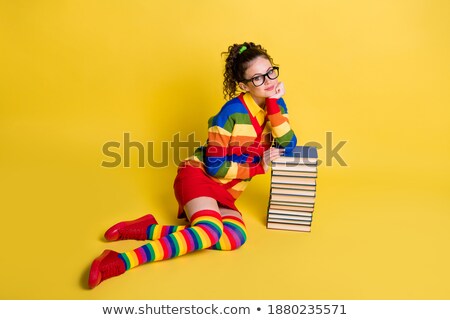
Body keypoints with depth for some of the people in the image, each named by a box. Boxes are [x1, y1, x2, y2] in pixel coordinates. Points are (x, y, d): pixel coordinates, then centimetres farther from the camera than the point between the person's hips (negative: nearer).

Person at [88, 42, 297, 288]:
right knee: (211, 231, -36)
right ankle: (121, 261, -34)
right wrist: (259, 166, -10)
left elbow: (288, 147, -8)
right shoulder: (233, 111, -15)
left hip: (226, 193, 6)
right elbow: (214, 165, -15)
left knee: (236, 237, -26)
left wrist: (273, 104, -16)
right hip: (199, 175, -6)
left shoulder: (275, 104, 5)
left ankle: (147, 229, -17)